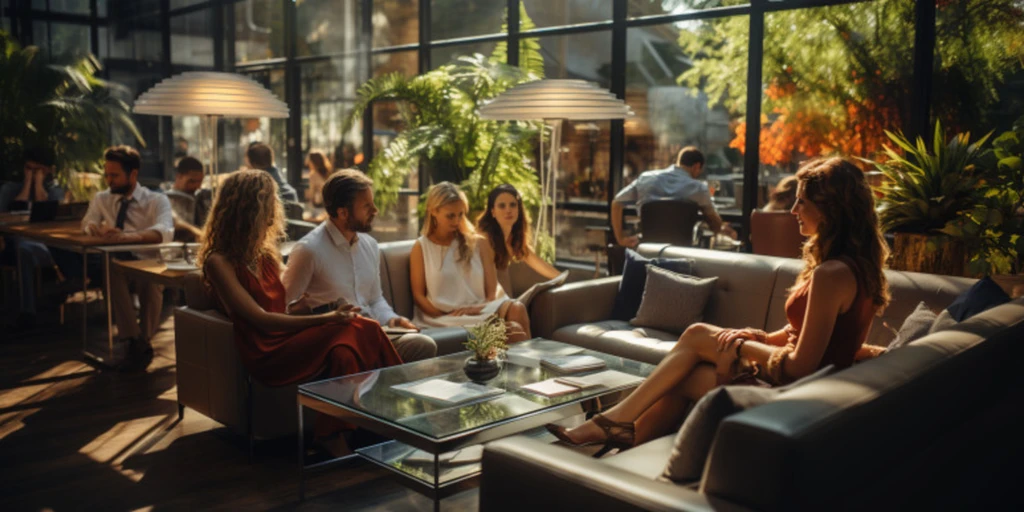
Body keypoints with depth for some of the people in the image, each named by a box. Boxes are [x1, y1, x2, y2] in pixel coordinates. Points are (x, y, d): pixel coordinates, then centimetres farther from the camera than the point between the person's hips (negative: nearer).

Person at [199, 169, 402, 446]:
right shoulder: (219, 262, -3)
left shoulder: (266, 254, 21)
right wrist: (325, 318, -18)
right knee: (357, 329, -29)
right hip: (265, 354, -7)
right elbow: (260, 319, -13)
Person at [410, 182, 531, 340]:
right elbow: (418, 296, 4)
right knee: (512, 329, -35)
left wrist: (480, 308, -12)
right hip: (444, 320, -4)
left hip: (479, 313, 4)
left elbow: (493, 291, 10)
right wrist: (446, 318, -11)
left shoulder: (477, 244, 16)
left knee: (516, 308, -34)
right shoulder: (421, 248, 9)